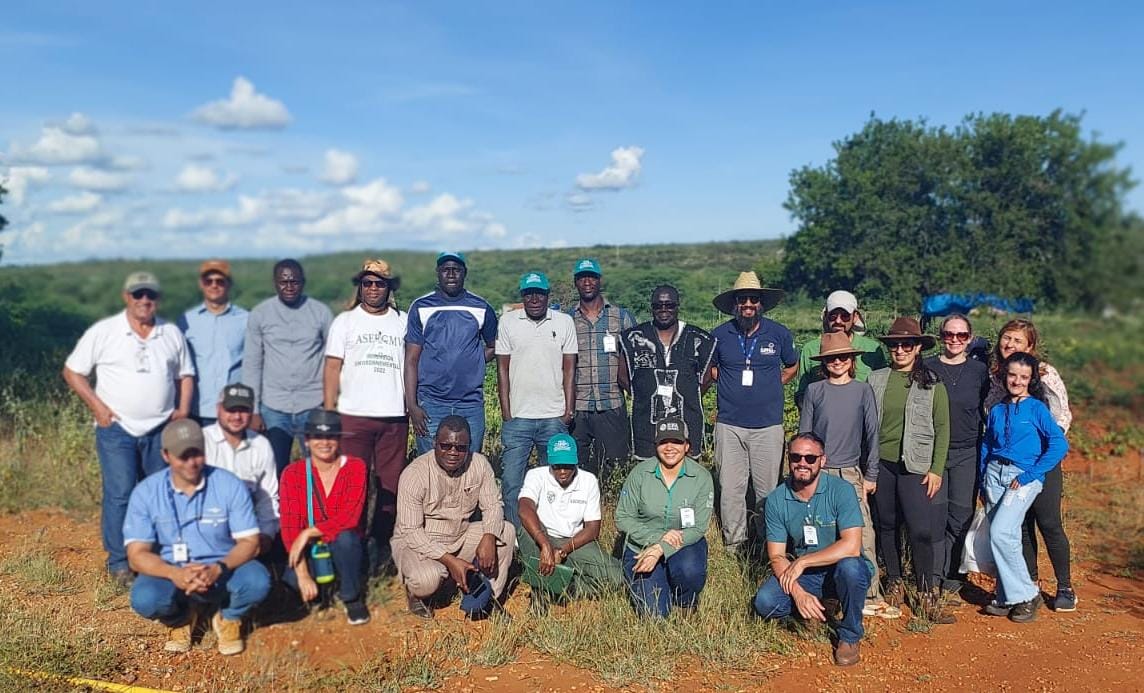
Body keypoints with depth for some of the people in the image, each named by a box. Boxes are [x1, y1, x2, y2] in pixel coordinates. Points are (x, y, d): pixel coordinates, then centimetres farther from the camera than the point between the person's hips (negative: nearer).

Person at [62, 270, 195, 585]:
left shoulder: (172, 333, 7)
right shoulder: (103, 332, -3)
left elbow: (185, 374, 15)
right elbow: (72, 371, 1)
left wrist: (183, 409, 1)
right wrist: (96, 405, -9)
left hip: (162, 429, 3)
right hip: (116, 429, -3)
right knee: (120, 495, -6)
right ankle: (119, 562, 6)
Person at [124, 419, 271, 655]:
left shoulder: (230, 485, -10)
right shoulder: (145, 492, -8)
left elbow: (249, 542, -10)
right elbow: (137, 554, -11)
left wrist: (218, 569, -31)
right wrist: (174, 573, -31)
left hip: (222, 571, -1)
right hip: (171, 574, 1)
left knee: (257, 581, -31)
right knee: (144, 598, -31)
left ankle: (228, 618, 7)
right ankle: (181, 618, 8)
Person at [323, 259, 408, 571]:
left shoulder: (403, 322, 12)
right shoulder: (344, 322, 8)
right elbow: (332, 368, 5)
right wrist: (329, 413, -3)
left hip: (394, 416, 2)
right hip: (353, 416, -1)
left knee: (391, 485, 2)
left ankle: (381, 543, 13)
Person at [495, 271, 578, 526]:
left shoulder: (564, 322, 3)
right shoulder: (508, 321, 1)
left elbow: (569, 369, 5)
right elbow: (502, 369, 3)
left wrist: (569, 411, -1)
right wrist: (506, 414, -2)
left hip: (554, 418, 1)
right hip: (517, 418, 0)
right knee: (511, 481, -1)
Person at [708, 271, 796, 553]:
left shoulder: (779, 334, 2)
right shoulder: (719, 335, 2)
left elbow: (792, 366, 20)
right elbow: (709, 368, 20)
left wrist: (769, 388, 10)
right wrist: (729, 386, 8)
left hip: (768, 425, 0)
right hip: (729, 425, 0)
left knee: (768, 489, 4)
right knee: (730, 488, 4)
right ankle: (733, 543, 17)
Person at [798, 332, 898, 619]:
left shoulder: (863, 390, 2)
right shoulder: (814, 391, 2)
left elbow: (871, 434, 4)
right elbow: (804, 434, 5)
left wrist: (871, 475, 2)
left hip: (851, 473, 0)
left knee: (863, 535, -5)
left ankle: (870, 596, 2)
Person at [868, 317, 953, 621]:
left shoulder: (932, 383, 1)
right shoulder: (876, 380, 5)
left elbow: (942, 429, 0)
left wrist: (936, 470, -6)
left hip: (917, 467, -3)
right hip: (881, 464, 3)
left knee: (923, 530, -8)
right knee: (887, 525, 11)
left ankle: (928, 594, 2)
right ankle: (894, 581, 27)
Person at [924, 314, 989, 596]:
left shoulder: (979, 370, 6)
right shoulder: (927, 368, 2)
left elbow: (986, 410, 14)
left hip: (967, 453, 1)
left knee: (961, 515, 2)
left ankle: (950, 575, 13)